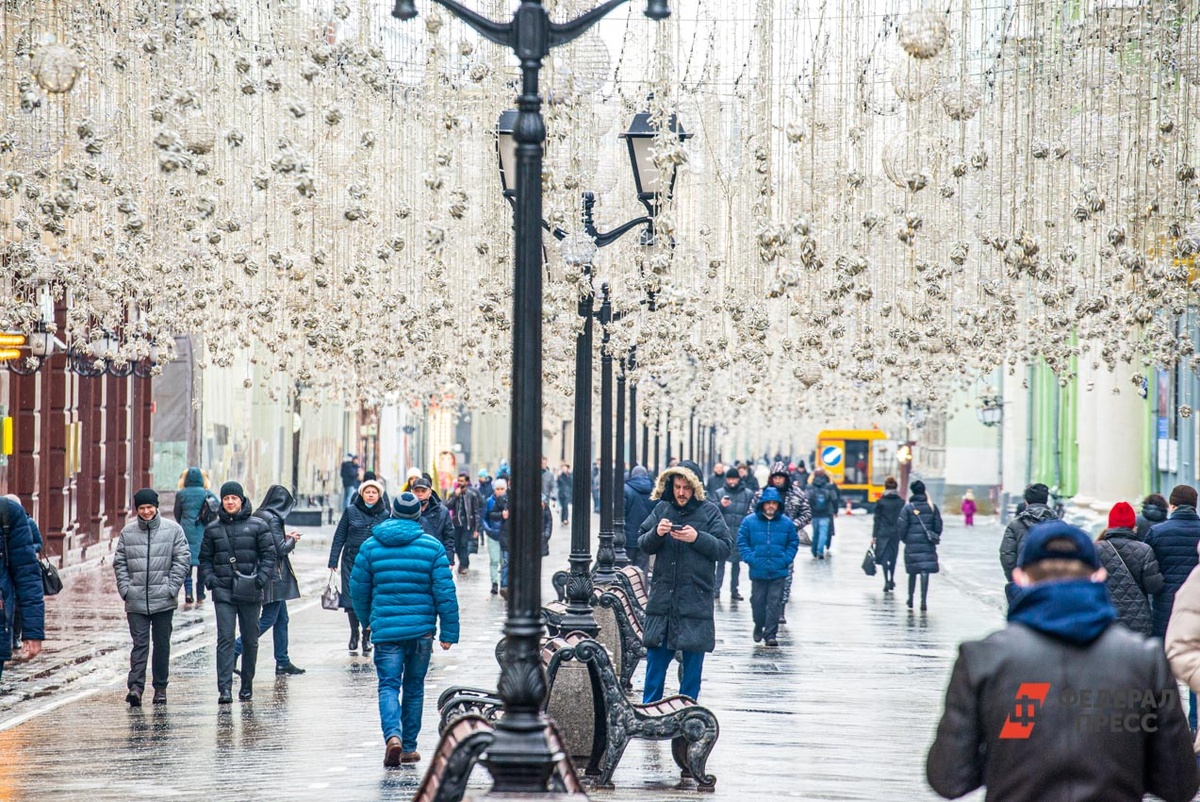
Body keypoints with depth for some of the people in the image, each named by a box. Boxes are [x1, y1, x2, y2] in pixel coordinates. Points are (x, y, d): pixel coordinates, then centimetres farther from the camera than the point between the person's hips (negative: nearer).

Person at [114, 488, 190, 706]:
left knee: (162, 645, 8)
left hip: (163, 600, 0)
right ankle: (135, 686, -14)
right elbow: (119, 563, 8)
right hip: (136, 601, 0)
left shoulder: (173, 530, 1)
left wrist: (172, 588, -8)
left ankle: (160, 688, 16)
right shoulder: (127, 533, 6)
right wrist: (125, 588, -5)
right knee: (139, 644, -7)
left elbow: (183, 559, 0)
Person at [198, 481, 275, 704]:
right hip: (223, 592, 0)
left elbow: (269, 555, 2)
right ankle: (224, 689, -15)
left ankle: (247, 686, 20)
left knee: (250, 640, 8)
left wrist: (261, 578, -12)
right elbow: (205, 558, 14)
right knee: (225, 639, -9)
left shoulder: (257, 526, 3)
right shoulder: (213, 529, 9)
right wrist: (209, 579, -3)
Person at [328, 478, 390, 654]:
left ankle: (367, 637, 11)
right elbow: (339, 537, 5)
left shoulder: (385, 515, 4)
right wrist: (333, 561, 0)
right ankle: (354, 634, 17)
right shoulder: (351, 511, 2)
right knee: (352, 598, -1)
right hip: (352, 561, 0)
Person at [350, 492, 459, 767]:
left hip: (385, 629, -1)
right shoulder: (432, 546, -1)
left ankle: (393, 736, -26)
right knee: (414, 687, 13)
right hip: (421, 629, 1)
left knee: (388, 685, -1)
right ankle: (409, 747, 18)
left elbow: (358, 588, 7)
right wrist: (449, 632, 0)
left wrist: (367, 620, 24)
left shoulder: (371, 546, 2)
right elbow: (445, 592, -4)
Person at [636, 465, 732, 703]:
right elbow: (642, 544, 6)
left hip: (696, 599, -2)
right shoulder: (661, 509, 6)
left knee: (692, 661, 4)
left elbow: (724, 548, -4)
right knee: (656, 657, 6)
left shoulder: (709, 512, 0)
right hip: (662, 598, 2)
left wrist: (697, 538, -17)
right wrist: (657, 533, -14)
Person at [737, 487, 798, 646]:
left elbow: (793, 543, 8)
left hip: (778, 572, 0)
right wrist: (750, 559, -9)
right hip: (757, 571, 0)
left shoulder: (786, 523, 1)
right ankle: (759, 626, 33)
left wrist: (786, 560, -4)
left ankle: (770, 634, 4)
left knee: (775, 603, -2)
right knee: (758, 601, 9)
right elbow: (742, 542, 1)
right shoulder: (749, 521, -2)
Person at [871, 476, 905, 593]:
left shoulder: (880, 502, -5)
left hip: (883, 533, -3)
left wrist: (874, 536, -1)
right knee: (893, 557, 15)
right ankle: (892, 580, 21)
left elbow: (877, 520, -4)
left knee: (884, 557, -1)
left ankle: (886, 581, -12)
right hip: (896, 533, 3)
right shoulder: (901, 502, 1)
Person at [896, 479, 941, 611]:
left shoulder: (907, 508, -4)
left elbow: (901, 526, -5)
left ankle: (910, 599, 23)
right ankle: (924, 600, -13)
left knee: (912, 572, 12)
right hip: (928, 545, 1)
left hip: (912, 545, -1)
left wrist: (902, 538, 12)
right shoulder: (932, 507, 4)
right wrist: (934, 538, 21)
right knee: (925, 571, -4)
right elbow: (938, 526, 7)